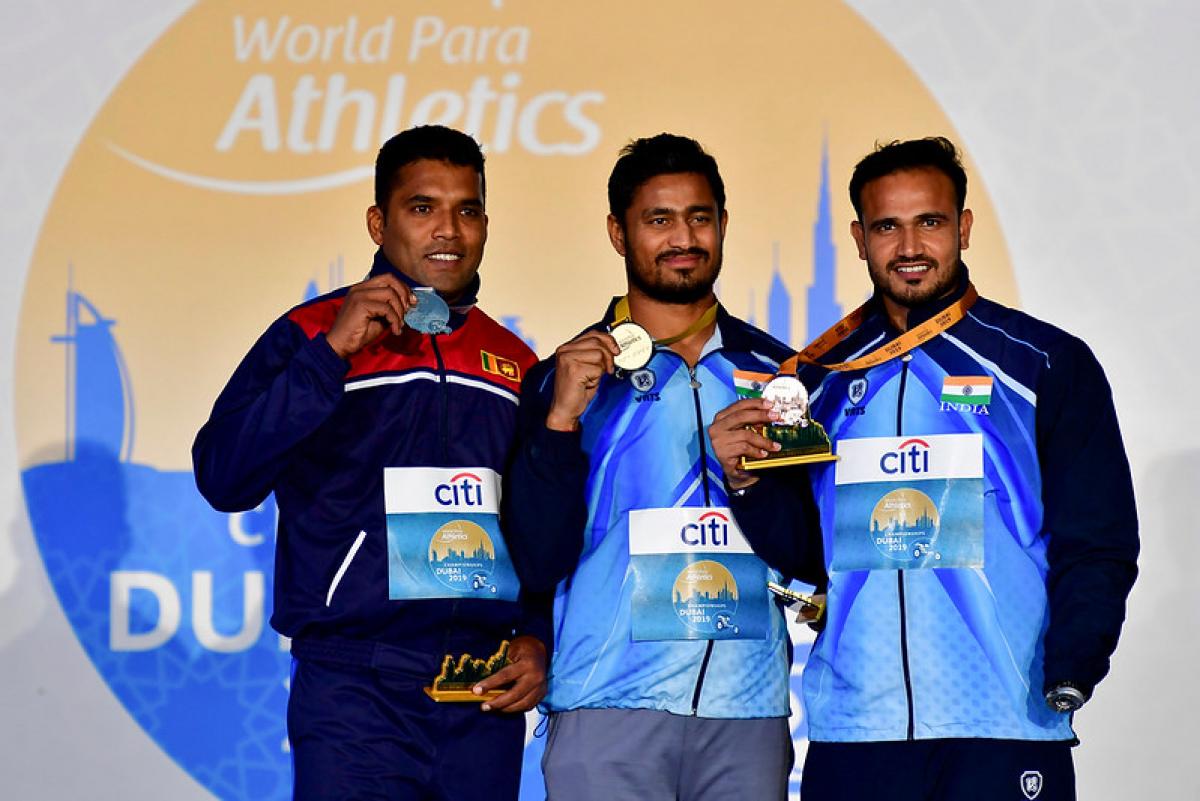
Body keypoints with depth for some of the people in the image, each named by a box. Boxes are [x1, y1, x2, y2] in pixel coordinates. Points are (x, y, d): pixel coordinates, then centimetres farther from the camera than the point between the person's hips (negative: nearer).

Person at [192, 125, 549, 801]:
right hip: (355, 693, -4)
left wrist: (538, 639, 3)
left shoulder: (514, 364, 14)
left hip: (486, 696, 4)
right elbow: (223, 478, -11)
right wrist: (331, 352, -15)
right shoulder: (313, 335, 2)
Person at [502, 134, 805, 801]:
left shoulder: (775, 371, 11)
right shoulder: (569, 377, 6)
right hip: (608, 709, -2)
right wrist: (559, 420, -12)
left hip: (749, 708, 2)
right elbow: (541, 562, -2)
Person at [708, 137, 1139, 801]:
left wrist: (1066, 681, -13)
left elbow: (1098, 545, -1)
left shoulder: (1049, 365, 2)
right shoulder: (822, 378, 12)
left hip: (1005, 730, -3)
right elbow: (801, 550, 15)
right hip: (849, 733, 3)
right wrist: (746, 481, -3)